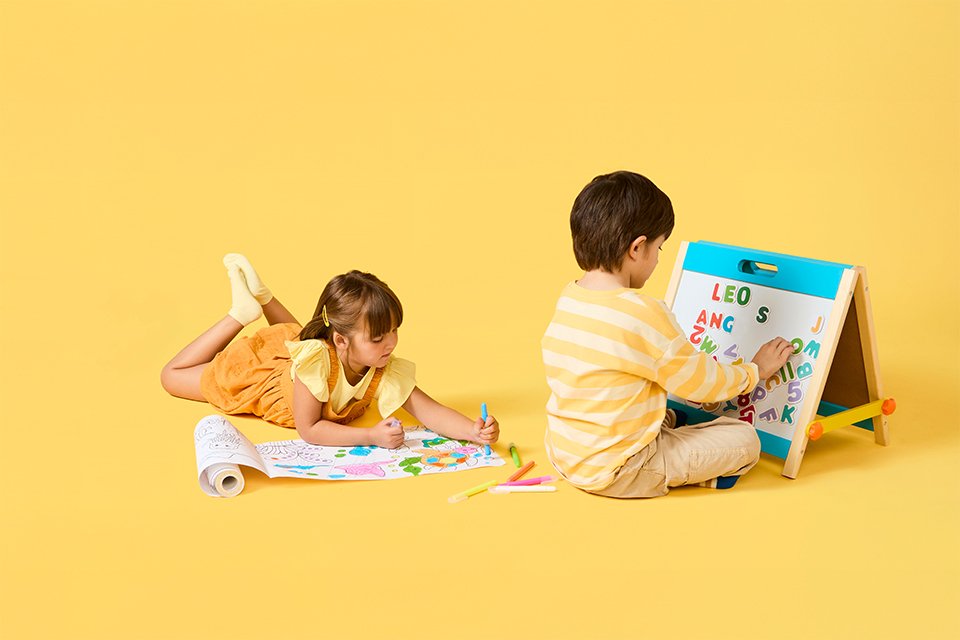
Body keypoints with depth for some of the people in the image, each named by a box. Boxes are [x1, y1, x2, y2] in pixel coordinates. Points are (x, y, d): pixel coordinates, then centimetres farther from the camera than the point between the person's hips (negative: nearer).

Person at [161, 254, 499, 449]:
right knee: (172, 377, 15)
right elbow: (308, 430, -43)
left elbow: (431, 411, -43)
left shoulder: (388, 372, -37)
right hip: (259, 359, -5)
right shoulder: (314, 359, -48)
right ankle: (243, 311, 17)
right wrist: (371, 436, -54)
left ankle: (261, 295, 34)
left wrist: (474, 430, -63)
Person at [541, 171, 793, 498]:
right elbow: (700, 382, -10)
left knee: (667, 416, 34)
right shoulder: (644, 314, -23)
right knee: (744, 439, -3)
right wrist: (755, 370, 10)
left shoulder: (568, 299, 1)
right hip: (615, 474, -8)